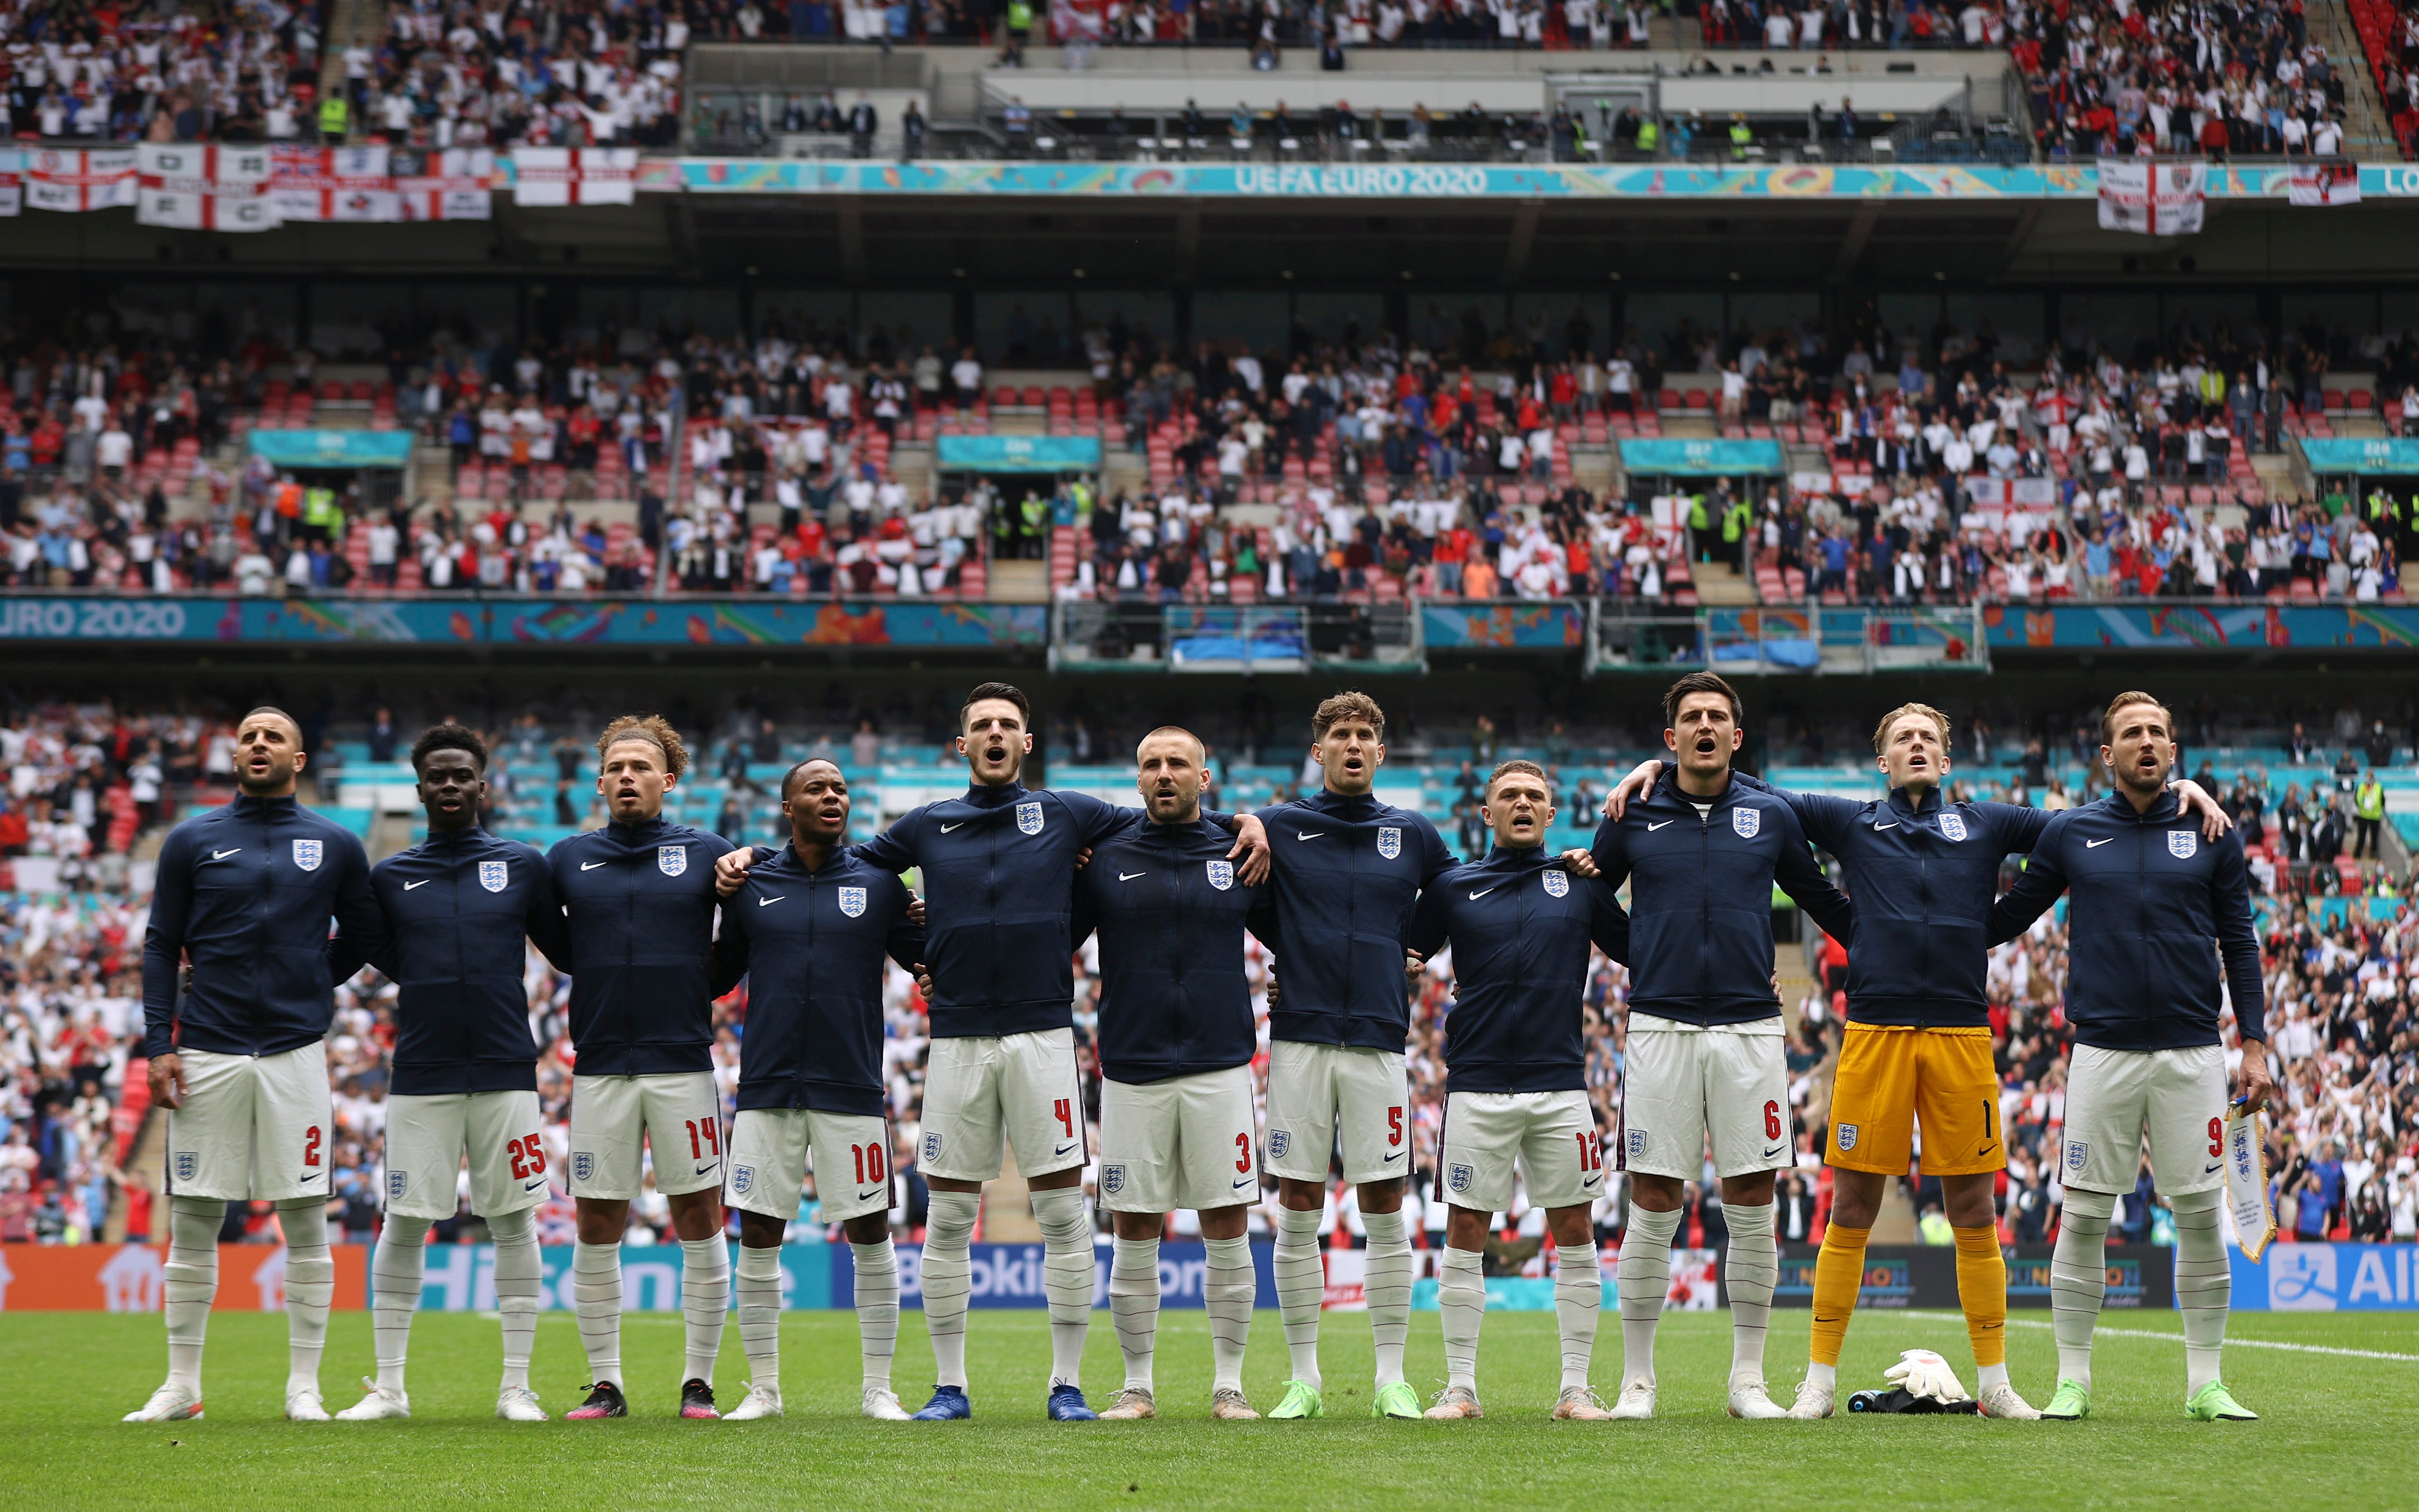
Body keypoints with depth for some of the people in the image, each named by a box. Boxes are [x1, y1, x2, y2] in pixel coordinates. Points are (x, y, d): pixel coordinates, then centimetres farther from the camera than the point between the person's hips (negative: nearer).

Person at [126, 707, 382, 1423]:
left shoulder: (336, 846, 7)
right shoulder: (191, 841, 6)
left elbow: (366, 938, 17)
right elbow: (161, 947, 5)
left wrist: (311, 983, 4)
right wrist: (158, 1043, -2)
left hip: (296, 1054, 0)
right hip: (206, 1054, 0)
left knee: (306, 1222, 0)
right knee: (193, 1222, 2)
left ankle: (304, 1386, 6)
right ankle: (182, 1385, 10)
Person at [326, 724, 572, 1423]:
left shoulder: (524, 866, 7)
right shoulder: (390, 877, 8)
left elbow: (571, 953, 13)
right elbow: (334, 964, 13)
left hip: (505, 1072, 0)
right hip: (421, 1076, 0)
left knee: (515, 1223, 2)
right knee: (403, 1226, 2)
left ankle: (517, 1386, 10)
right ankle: (388, 1386, 12)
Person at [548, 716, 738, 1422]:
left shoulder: (707, 853, 4)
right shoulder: (568, 858, 8)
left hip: (685, 1063, -1)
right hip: (600, 1065, 1)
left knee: (700, 1221, 1)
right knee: (596, 1229, 2)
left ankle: (699, 1381, 10)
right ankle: (605, 1384, 12)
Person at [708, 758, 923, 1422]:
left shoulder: (879, 886, 5)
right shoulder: (750, 885, 7)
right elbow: (715, 977, 13)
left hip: (851, 1087, -1)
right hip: (767, 1087, 1)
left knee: (870, 1236, 2)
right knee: (757, 1237, 2)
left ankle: (877, 1387, 12)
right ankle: (763, 1388, 13)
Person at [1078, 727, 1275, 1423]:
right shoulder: (1106, 860, 6)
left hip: (1220, 1065, 0)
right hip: (1132, 1070, 0)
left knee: (1227, 1228, 0)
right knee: (1134, 1235, 2)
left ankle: (1229, 1384, 9)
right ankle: (1138, 1385, 12)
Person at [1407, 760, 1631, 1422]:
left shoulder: (1582, 884, 9)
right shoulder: (1453, 887, 8)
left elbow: (1640, 955, 14)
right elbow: (1400, 954, 14)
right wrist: (1403, 964, -7)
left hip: (1560, 1085, 1)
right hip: (1476, 1086, -1)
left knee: (1574, 1233, 1)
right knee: (1464, 1232, 0)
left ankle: (1576, 1388, 8)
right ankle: (1460, 1387, 8)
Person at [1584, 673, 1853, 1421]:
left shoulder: (1772, 818, 8)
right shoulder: (1633, 818, 5)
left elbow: (1827, 904, 20)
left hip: (1750, 1029, 1)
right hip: (1661, 1028, -1)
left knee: (1752, 1209, 1)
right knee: (1653, 1209, -1)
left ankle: (1748, 1381, 10)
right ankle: (1637, 1381, 7)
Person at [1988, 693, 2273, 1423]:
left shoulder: (2212, 834, 7)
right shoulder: (2070, 834, 6)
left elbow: (2239, 944, 9)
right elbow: (2006, 917, 15)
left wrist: (2254, 1045, 3)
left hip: (2193, 1054, 0)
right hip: (2102, 1052, 0)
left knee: (2201, 1213, 0)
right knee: (2084, 1216, -1)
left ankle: (2205, 1383, 10)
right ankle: (2073, 1382, 8)